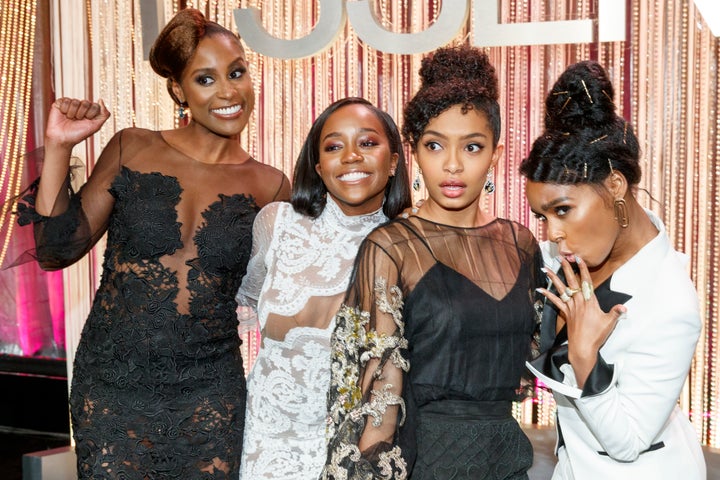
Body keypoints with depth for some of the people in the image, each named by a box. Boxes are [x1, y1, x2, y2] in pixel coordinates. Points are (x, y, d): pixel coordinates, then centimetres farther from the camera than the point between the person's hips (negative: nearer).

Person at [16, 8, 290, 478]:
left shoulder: (270, 187, 0)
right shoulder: (133, 150, -1)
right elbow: (58, 250, -1)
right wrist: (59, 149, -9)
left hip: (210, 398, 1)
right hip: (112, 387, 0)